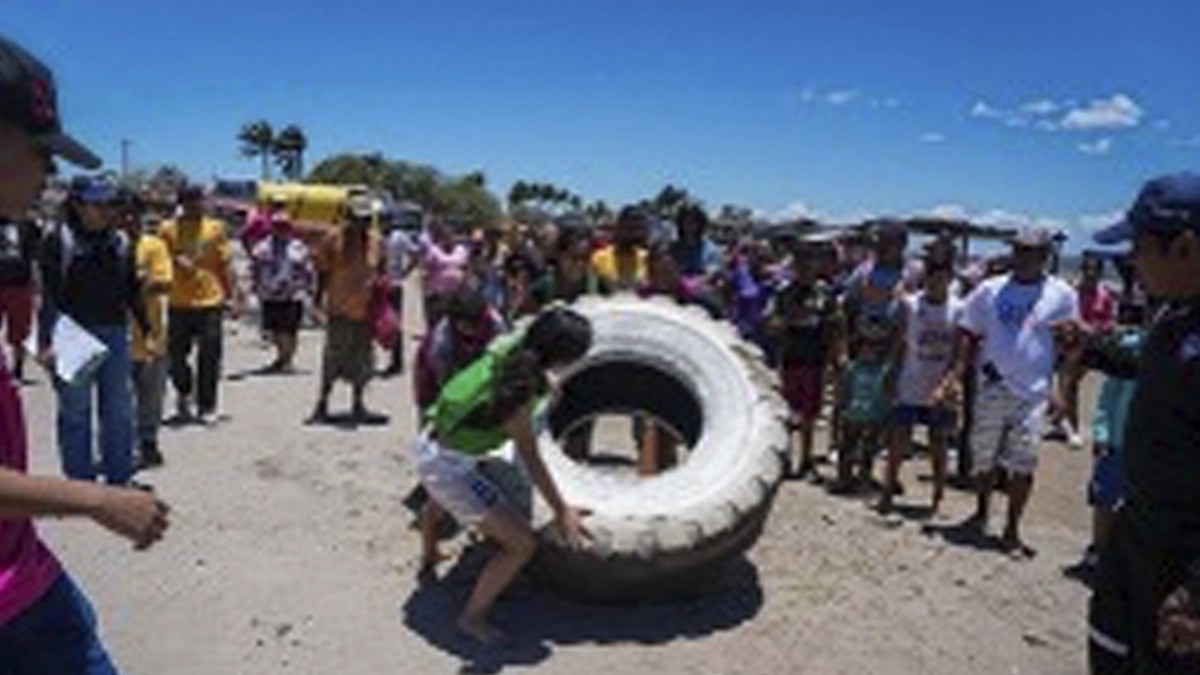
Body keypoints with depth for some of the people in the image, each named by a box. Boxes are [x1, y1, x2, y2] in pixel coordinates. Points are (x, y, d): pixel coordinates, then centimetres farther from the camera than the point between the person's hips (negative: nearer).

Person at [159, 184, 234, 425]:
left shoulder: (215, 228, 5)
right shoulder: (168, 229, 4)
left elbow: (225, 264, 6)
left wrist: (229, 296, 1)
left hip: (210, 302, 0)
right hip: (179, 304, 1)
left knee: (209, 358, 0)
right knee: (176, 355, 6)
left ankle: (206, 408, 10)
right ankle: (184, 392, 33)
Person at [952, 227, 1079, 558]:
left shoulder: (1061, 295, -1)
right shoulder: (990, 290, 2)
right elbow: (970, 335, 7)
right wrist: (958, 373, -2)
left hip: (1033, 393, -1)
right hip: (991, 388, 2)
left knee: (1023, 465, 0)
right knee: (984, 459, 12)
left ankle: (1012, 531, 13)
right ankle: (981, 513, 33)